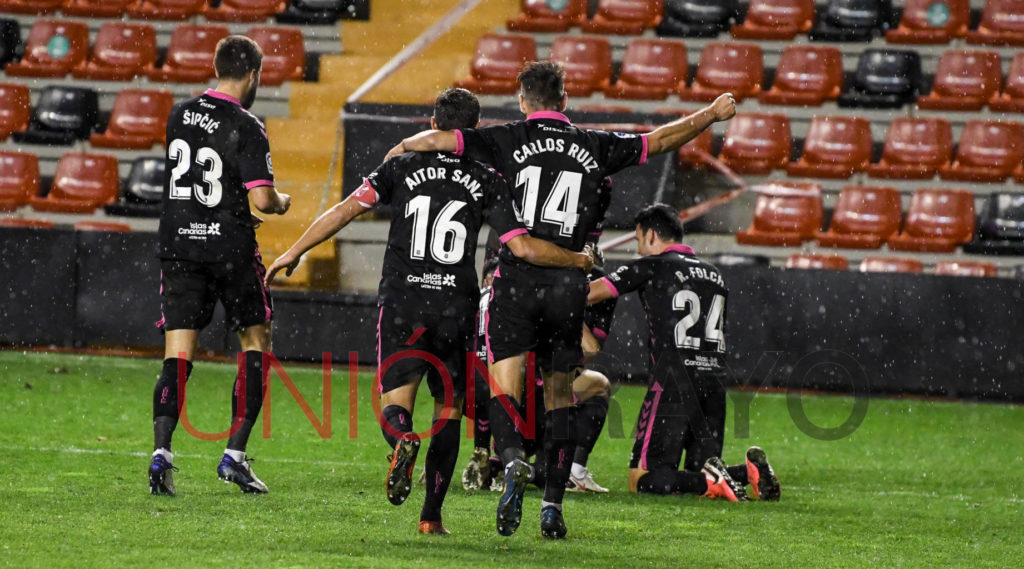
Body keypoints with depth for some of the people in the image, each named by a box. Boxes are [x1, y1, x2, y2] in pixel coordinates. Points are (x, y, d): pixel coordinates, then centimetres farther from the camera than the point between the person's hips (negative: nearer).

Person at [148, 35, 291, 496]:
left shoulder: (180, 115, 6)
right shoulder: (246, 129, -13)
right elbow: (263, 199, -17)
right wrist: (280, 202, 6)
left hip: (178, 245, 4)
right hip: (230, 248, -4)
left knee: (177, 355, 2)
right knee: (256, 341, 12)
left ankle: (161, 450, -16)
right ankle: (235, 454, 5)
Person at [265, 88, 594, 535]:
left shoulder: (402, 167, 4)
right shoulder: (486, 182, 2)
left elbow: (346, 210, -2)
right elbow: (523, 247, -5)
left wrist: (294, 252, 8)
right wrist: (578, 261, 11)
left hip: (402, 302, 0)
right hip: (456, 309, 0)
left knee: (395, 402, 2)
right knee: (449, 406, 13)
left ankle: (403, 440, -36)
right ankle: (431, 515, 8)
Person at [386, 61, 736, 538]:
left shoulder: (511, 140, 2)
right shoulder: (594, 146, 10)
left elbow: (438, 139, -3)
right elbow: (659, 141, 20)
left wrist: (405, 146, 19)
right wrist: (712, 115, 35)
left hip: (518, 279, -2)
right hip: (570, 284, 2)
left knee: (503, 386, -2)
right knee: (560, 395, 11)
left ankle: (513, 460, -31)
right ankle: (552, 504, 8)